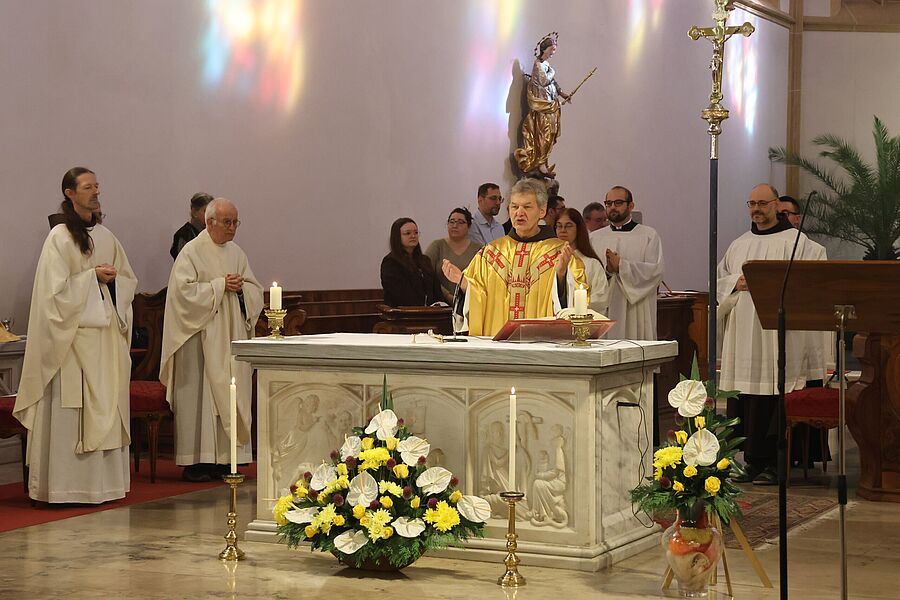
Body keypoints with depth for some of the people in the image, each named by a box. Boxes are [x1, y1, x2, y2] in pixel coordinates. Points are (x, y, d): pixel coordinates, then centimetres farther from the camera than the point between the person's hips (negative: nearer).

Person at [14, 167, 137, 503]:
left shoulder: (106, 236, 13)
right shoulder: (59, 238, -7)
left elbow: (129, 279, 20)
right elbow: (55, 289, -13)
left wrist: (112, 279, -1)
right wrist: (93, 276, -12)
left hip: (107, 335, 7)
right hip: (75, 335, -7)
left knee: (108, 407, 7)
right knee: (74, 409, -6)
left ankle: (104, 481, 13)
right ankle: (71, 485, -1)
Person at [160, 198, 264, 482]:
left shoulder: (236, 253, 14)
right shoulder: (192, 252, -5)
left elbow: (255, 291, 16)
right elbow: (184, 290, -15)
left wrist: (240, 288, -5)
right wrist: (220, 285, -14)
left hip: (232, 337, 6)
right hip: (202, 338, -6)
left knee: (231, 394, 4)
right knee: (199, 395, -6)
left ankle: (224, 457, 10)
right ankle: (195, 461, -3)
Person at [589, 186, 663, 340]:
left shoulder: (649, 235, 6)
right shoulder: (595, 237, 14)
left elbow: (656, 270, -6)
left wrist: (621, 266, -14)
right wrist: (606, 269, -15)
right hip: (603, 312, 2)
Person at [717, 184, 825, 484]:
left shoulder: (796, 241, 4)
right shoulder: (739, 245, 21)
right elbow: (718, 281, 18)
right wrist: (737, 282, -3)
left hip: (777, 333, -5)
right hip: (741, 334, 5)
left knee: (771, 400, -8)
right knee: (740, 400, 1)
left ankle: (769, 464, -3)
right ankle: (744, 461, 7)